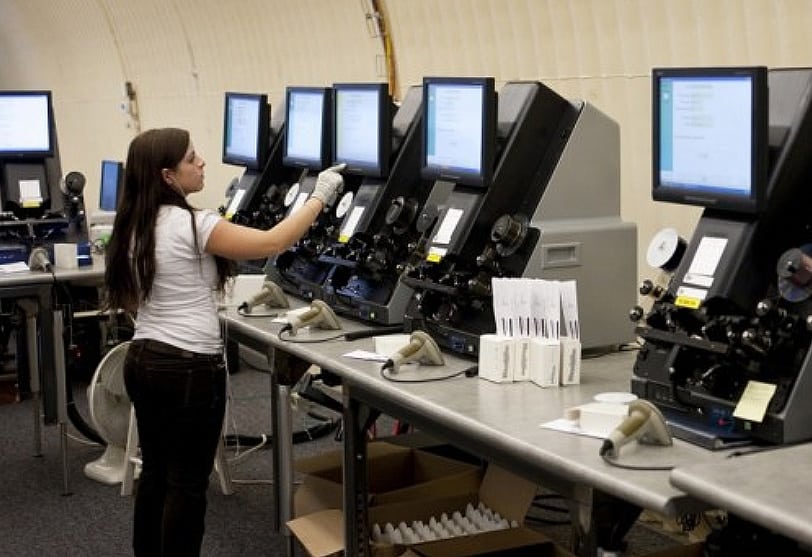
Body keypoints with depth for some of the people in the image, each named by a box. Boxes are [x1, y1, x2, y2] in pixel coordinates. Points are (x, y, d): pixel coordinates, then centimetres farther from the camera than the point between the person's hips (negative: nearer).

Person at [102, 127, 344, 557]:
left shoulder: (134, 226, 7)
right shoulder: (191, 224, -18)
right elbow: (273, 243, -17)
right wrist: (320, 198, -7)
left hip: (142, 359, 8)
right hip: (189, 367, -8)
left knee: (155, 473, 17)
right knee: (187, 483, 3)